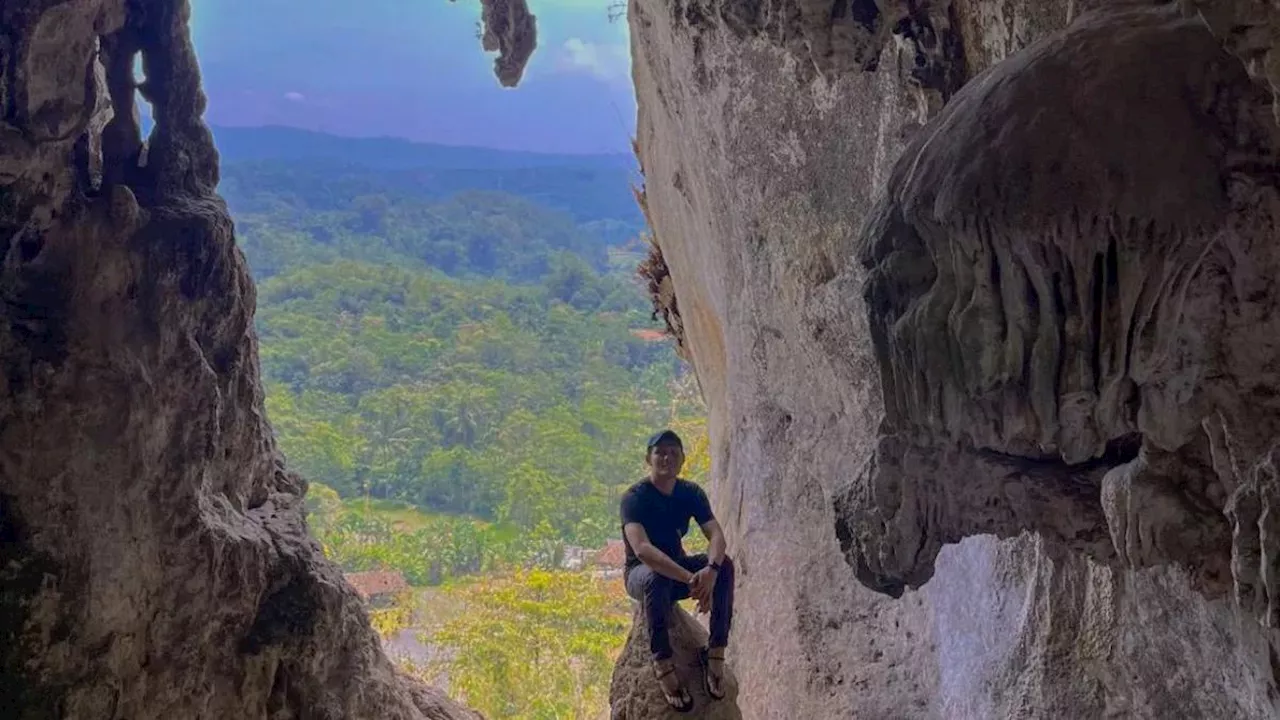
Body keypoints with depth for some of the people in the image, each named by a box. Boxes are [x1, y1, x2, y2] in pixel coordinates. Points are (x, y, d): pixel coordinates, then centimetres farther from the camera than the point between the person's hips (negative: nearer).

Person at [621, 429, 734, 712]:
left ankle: (716, 651, -21)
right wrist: (689, 579, -46)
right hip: (640, 573, -4)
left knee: (724, 564, -24)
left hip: (678, 567, 5)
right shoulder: (635, 497, -20)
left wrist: (711, 569, -41)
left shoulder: (691, 493, -5)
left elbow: (716, 535, -18)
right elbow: (641, 549, -36)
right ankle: (662, 664, -32)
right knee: (657, 577, -40)